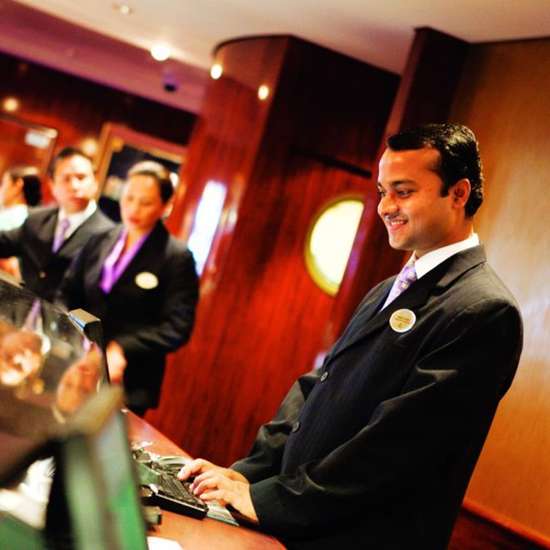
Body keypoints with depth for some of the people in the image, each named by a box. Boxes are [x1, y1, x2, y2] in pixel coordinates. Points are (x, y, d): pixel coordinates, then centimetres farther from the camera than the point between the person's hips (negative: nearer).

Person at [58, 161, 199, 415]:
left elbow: (178, 327, -12)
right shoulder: (100, 241, 8)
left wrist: (123, 349, -22)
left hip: (128, 384, -4)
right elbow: (68, 294, 11)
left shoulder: (177, 257, -7)